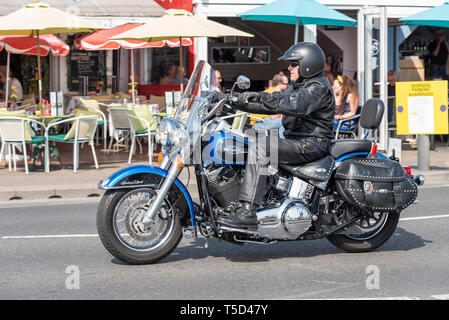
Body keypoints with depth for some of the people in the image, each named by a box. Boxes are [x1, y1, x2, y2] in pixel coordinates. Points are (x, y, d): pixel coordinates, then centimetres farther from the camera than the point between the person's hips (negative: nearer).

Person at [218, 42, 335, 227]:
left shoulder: (319, 87, -12)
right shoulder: (297, 86, 21)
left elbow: (296, 105, -30)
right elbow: (273, 106, 21)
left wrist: (261, 96, -32)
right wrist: (240, 104, 10)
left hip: (310, 145, -11)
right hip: (295, 141, 11)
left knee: (259, 146, -29)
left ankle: (248, 211, -36)